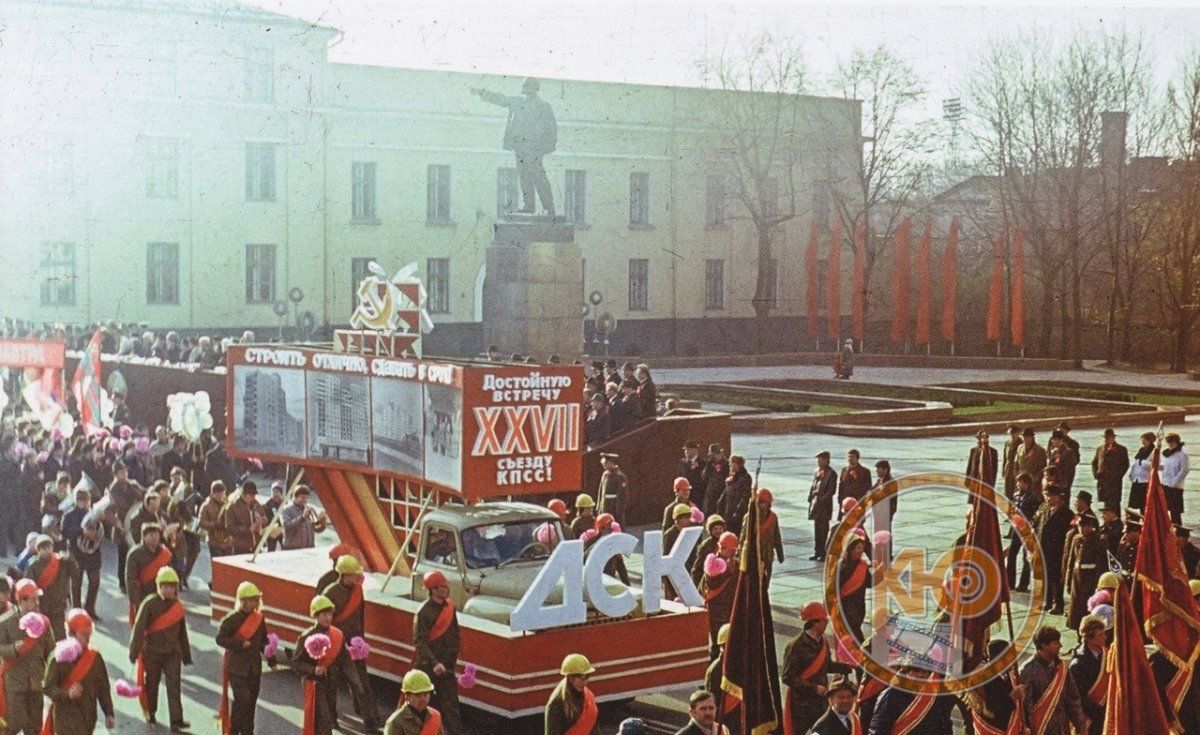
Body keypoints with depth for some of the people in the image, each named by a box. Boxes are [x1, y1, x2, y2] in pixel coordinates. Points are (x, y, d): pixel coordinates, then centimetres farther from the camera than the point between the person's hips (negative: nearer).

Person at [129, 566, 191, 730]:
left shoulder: (178, 606, 4)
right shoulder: (150, 603, -10)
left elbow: (182, 632, 13)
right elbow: (138, 628, -11)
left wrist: (186, 655, 16)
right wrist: (134, 651, -15)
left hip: (173, 652, 2)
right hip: (152, 650, -2)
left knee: (173, 685, -7)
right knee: (151, 683, 12)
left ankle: (176, 720, -12)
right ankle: (150, 713, 34)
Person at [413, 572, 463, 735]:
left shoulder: (449, 607, 4)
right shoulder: (424, 612, -16)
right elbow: (419, 642, -20)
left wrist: (453, 657, 8)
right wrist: (433, 663, -26)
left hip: (446, 664, 5)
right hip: (427, 665, -5)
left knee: (450, 701, 1)